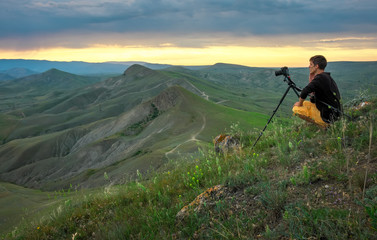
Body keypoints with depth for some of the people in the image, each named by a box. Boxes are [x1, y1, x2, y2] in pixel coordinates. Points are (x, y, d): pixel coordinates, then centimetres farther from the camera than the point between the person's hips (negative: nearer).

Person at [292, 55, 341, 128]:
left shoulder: (320, 77, -16)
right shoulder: (327, 77, 15)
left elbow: (305, 91, -31)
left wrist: (300, 103, -10)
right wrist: (311, 80, 12)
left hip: (326, 116, -10)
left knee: (296, 109, -9)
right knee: (305, 103, 24)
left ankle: (323, 125, -7)